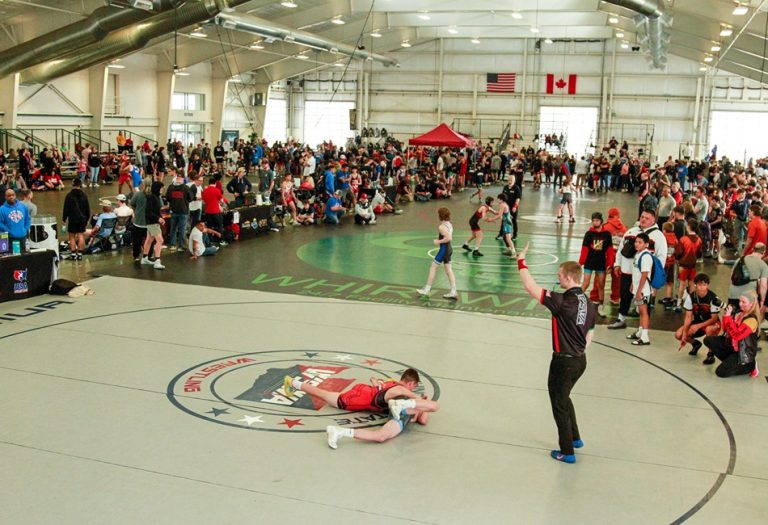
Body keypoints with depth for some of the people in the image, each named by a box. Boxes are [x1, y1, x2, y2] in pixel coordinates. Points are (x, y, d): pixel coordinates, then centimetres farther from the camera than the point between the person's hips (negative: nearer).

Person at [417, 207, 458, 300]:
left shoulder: (441, 227, -20)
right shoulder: (449, 224, 8)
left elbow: (449, 238, -30)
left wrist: (438, 241, -19)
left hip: (444, 249, -9)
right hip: (449, 249, 9)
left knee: (433, 268, 3)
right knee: (448, 270, 10)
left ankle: (427, 290, 10)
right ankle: (453, 292, 9)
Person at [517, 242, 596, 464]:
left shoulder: (564, 301, -24)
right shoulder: (588, 303, 1)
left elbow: (531, 288, -24)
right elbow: (590, 334, 11)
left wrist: (521, 262, -14)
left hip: (563, 362, -8)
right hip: (580, 360, 8)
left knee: (560, 405, 8)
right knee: (565, 399, 29)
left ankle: (567, 452, 18)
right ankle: (575, 438, 42)